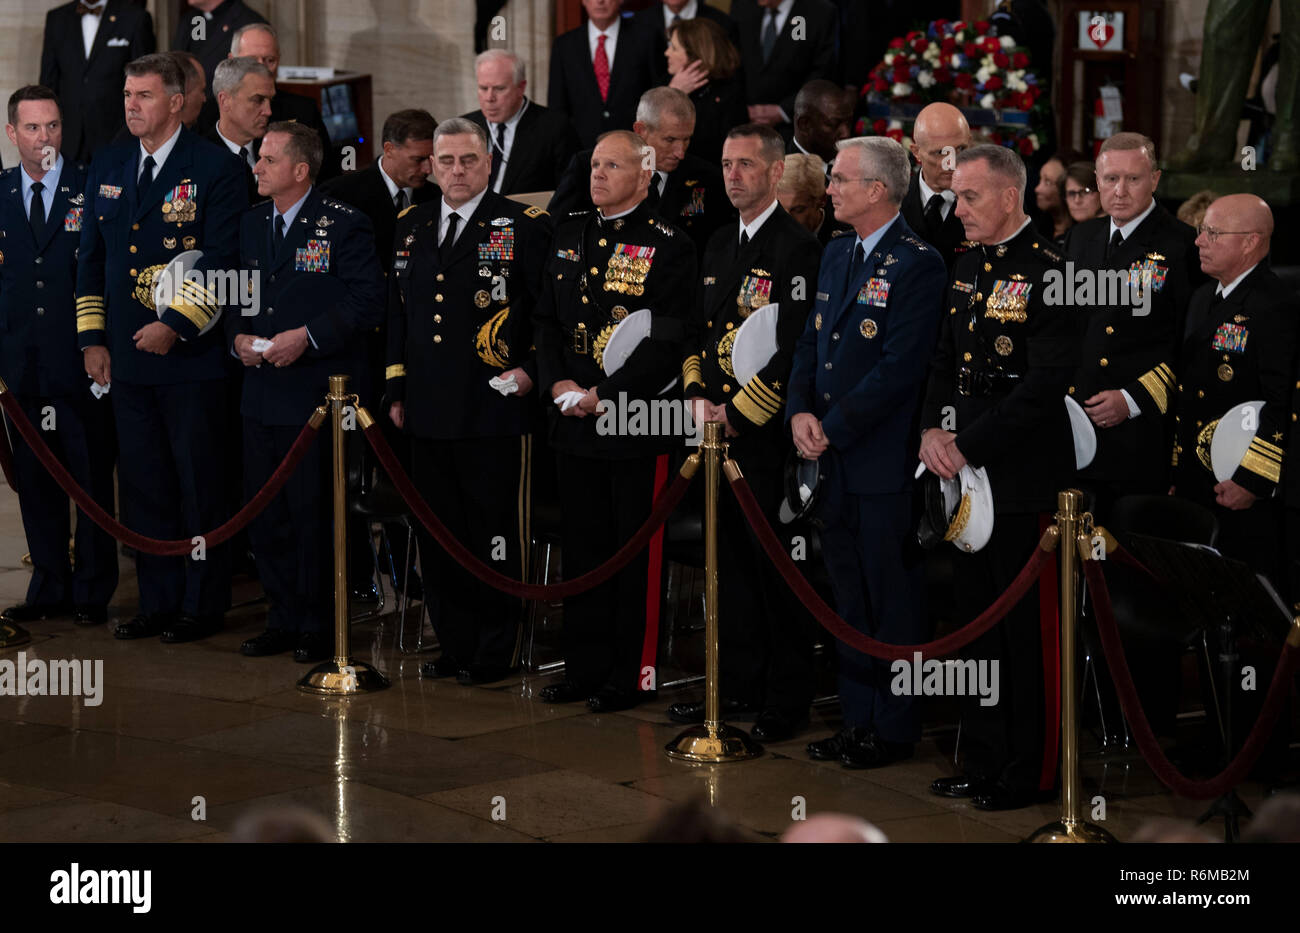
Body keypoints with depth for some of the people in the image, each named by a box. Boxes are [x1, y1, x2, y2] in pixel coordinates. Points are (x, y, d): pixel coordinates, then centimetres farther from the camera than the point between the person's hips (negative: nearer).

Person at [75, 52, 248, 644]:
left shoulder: (215, 168, -6)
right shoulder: (106, 167, 12)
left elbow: (221, 261, -11)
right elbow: (91, 257, 16)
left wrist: (175, 326, -18)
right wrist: (92, 338, 8)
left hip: (191, 356, -5)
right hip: (127, 355, 6)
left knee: (199, 485, 2)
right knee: (142, 485, 9)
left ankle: (202, 605, 11)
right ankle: (157, 603, 18)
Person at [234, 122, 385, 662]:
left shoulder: (343, 225, -7)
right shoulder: (251, 224, 13)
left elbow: (367, 302, -11)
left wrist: (308, 336, -18)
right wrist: (239, 338, 1)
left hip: (317, 396, -7)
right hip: (262, 394, 7)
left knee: (312, 513, -2)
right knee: (263, 514, 9)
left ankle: (320, 626, 9)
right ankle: (284, 620, 20)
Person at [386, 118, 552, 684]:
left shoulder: (524, 227, -2)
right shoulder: (410, 228, 14)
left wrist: (531, 369, -11)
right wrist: (396, 391, 16)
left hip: (496, 409, -5)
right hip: (429, 414, 5)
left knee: (496, 532, -1)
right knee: (438, 536, 9)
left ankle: (495, 654, 8)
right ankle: (455, 647, 19)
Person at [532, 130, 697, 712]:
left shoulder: (667, 247, -9)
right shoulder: (569, 236, 12)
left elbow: (667, 344, -14)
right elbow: (546, 320, 14)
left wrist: (605, 395, -17)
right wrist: (557, 384, -2)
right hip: (574, 423, 6)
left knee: (636, 554, 1)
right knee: (583, 549, 13)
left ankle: (634, 675, 10)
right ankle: (585, 668, 22)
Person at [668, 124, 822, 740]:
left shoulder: (798, 249, -11)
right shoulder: (720, 245, 15)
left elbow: (793, 352, -17)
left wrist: (737, 413, -16)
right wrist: (698, 395, 2)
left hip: (766, 434, -8)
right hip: (719, 428, 8)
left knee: (776, 566, -2)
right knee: (729, 558, 14)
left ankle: (787, 703, 5)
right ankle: (737, 684, 24)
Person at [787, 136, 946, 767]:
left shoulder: (917, 265, -13)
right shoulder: (836, 254, 14)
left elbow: (899, 368, -19)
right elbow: (811, 342, 16)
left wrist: (832, 428, -15)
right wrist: (799, 412, -1)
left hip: (884, 461, -8)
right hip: (834, 460, 8)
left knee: (892, 599, 1)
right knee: (848, 598, 14)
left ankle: (894, 728, 10)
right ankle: (858, 719, 23)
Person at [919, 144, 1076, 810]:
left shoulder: (1048, 272, -13)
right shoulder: (968, 267, 13)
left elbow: (1047, 382, -19)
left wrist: (969, 446, -17)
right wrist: (932, 430, -1)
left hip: (1022, 479, -8)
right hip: (965, 471, 8)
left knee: (1022, 627, -2)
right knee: (976, 619, 13)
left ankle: (1027, 773, 8)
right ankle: (982, 762, 23)